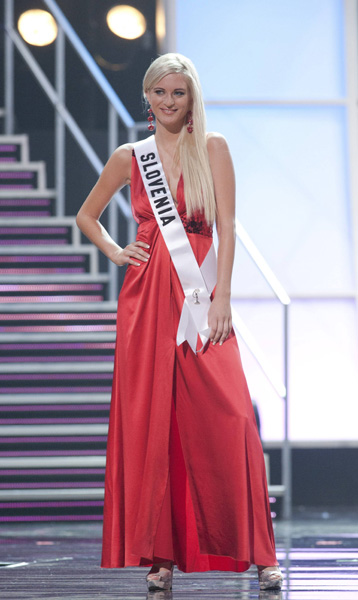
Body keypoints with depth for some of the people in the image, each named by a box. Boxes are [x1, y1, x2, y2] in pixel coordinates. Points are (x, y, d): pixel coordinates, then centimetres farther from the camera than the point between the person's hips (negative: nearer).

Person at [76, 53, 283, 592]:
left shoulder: (212, 148, 3)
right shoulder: (129, 158, 10)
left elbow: (226, 228, -2)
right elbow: (87, 215, 24)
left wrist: (221, 298, -10)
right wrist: (115, 252, 7)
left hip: (200, 297, -2)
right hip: (146, 296, 2)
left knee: (227, 421, -9)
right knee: (149, 422, -1)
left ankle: (257, 552, -2)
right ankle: (160, 554, 4)